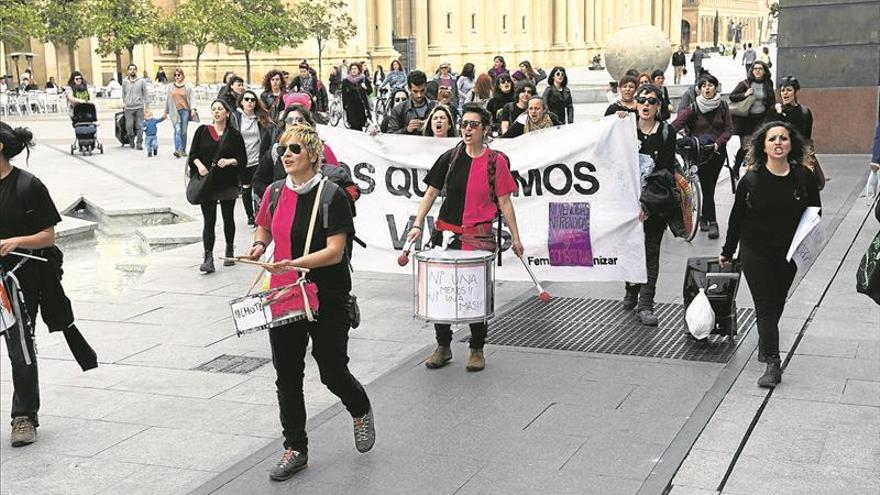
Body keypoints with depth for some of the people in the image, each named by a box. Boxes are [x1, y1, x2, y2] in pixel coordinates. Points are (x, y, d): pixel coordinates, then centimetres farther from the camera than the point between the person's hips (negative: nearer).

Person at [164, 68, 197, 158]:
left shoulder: (188, 86, 4)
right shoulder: (171, 87, 10)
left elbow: (192, 98, -1)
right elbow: (168, 99, 16)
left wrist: (193, 109, -14)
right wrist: (166, 111, 18)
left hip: (185, 110, 0)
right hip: (175, 111, 0)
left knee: (184, 131, 5)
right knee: (177, 130, -12)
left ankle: (183, 150, 17)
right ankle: (177, 150, -19)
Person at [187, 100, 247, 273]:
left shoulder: (234, 135, 3)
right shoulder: (202, 131, 5)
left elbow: (243, 160, 3)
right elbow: (193, 154, 6)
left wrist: (230, 161, -15)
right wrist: (199, 165, -13)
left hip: (228, 183, 0)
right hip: (207, 182, 0)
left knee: (228, 218, 13)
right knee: (209, 221, -5)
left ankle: (230, 251, 30)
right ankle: (208, 258, -8)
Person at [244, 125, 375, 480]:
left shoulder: (331, 195, -13)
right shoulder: (275, 192, 5)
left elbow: (335, 251, -19)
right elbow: (264, 227, 24)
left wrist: (295, 263, -32)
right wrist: (259, 245, 2)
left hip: (326, 300, -5)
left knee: (333, 373, 3)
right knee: (287, 377, 8)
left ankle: (361, 411, 36)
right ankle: (295, 449, 21)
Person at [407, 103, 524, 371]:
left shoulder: (496, 161, -1)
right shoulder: (449, 158, 5)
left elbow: (504, 202, 2)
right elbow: (431, 193, 8)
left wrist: (515, 237, 1)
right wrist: (418, 224, -2)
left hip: (479, 236, -3)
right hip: (446, 233, 3)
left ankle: (477, 349, 18)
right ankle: (443, 347, 21)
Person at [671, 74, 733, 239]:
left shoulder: (722, 106, 1)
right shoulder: (694, 108, -6)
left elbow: (729, 129, 1)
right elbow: (677, 123, -16)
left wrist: (718, 143, -15)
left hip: (718, 150, 2)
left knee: (709, 185, 5)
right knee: (707, 186, -5)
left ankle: (704, 216, 24)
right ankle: (712, 222, 3)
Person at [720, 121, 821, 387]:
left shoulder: (804, 177, -5)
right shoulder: (751, 180, -10)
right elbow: (737, 217, -1)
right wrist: (727, 252, 6)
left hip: (788, 253, 3)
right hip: (755, 252, -3)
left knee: (777, 303, 18)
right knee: (765, 307, -6)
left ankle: (765, 343, 43)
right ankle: (773, 364, -5)